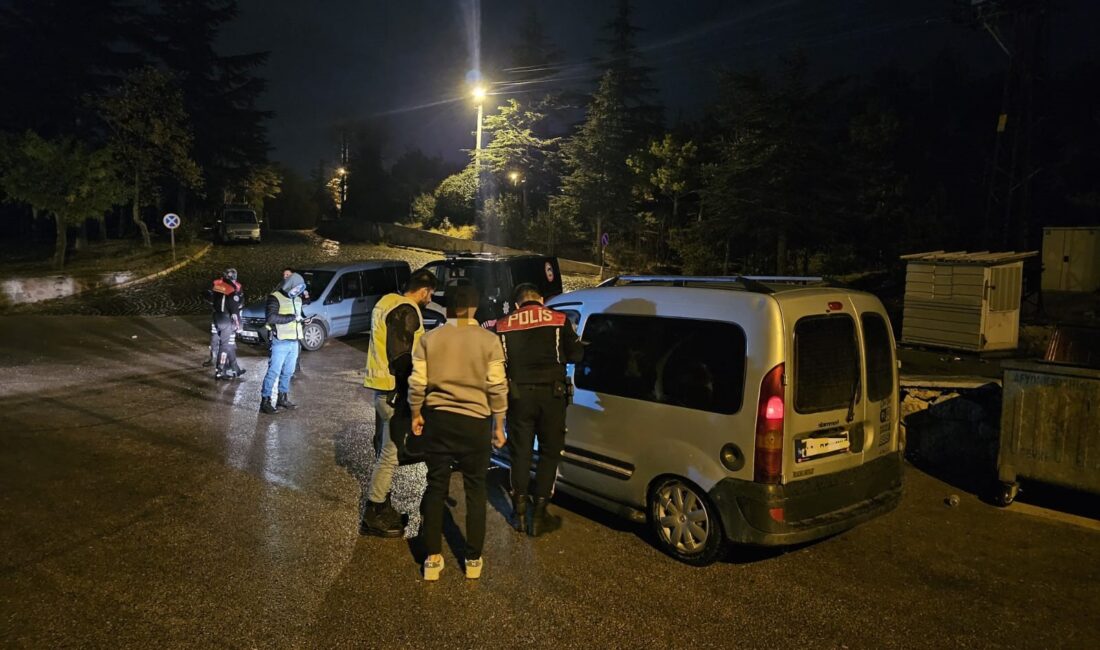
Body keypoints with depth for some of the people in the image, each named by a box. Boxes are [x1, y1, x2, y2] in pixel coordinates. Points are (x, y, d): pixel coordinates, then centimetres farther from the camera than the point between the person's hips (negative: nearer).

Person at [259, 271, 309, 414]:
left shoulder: (297, 299, 15)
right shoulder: (275, 298, -10)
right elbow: (271, 318, -22)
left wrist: (303, 319, 4)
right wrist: (292, 317, -21)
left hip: (294, 342, 8)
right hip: (280, 342, -7)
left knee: (288, 372, 14)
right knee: (274, 372, -4)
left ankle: (283, 398, 26)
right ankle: (265, 401, 3)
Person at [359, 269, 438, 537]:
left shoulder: (387, 302, 15)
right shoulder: (406, 311, -17)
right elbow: (402, 356, -22)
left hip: (381, 385, 11)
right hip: (394, 388, -11)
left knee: (386, 450, 19)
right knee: (391, 454, -4)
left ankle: (381, 507, 28)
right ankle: (373, 515, 3)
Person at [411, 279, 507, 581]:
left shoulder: (429, 339, -4)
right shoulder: (489, 340, -9)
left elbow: (417, 384, -3)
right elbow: (497, 387, -9)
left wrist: (416, 415, 12)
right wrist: (499, 425, 2)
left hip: (438, 419, 2)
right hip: (475, 422, -1)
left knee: (435, 488, 11)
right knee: (475, 490, 11)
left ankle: (432, 558, 16)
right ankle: (473, 559, 18)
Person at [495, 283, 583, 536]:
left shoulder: (503, 325, 3)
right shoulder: (559, 320, -1)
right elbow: (575, 355, 2)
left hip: (519, 395, 2)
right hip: (551, 394, -1)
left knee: (520, 453, 13)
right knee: (550, 453, 9)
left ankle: (520, 514, 19)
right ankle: (539, 516, 9)